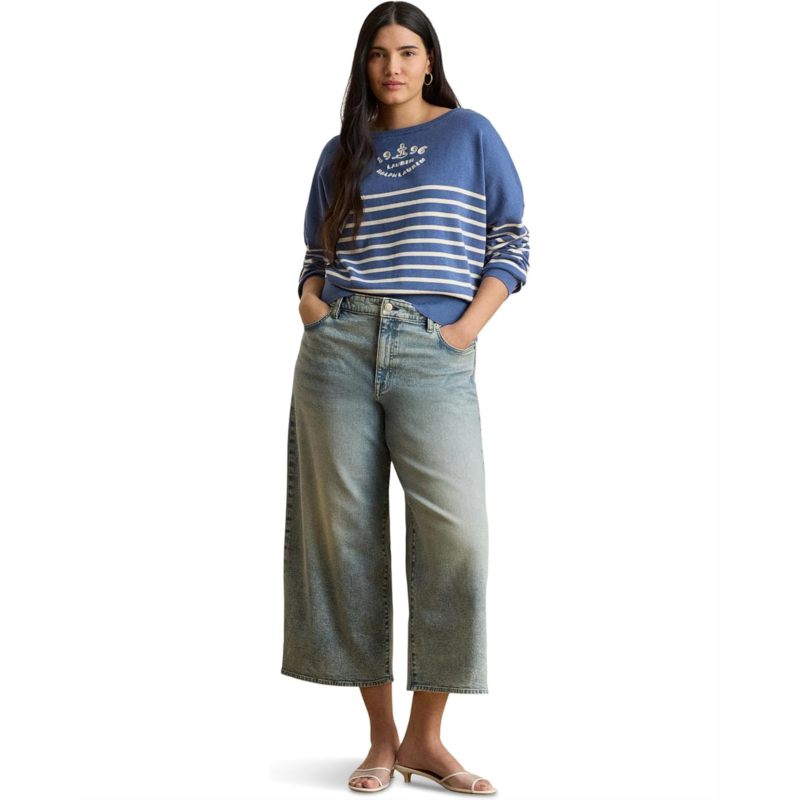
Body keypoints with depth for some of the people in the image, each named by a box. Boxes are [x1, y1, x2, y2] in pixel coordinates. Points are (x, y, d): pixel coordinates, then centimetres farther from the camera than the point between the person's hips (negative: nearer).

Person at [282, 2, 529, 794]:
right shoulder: (341, 153, 18)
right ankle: (381, 736, 10)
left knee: (455, 536, -14)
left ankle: (426, 737, 0)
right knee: (347, 535, 0)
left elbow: (511, 243, 6)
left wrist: (468, 327, -6)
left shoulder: (470, 134, 10)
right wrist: (309, 299, 2)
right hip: (338, 347, 3)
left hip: (433, 354, -2)